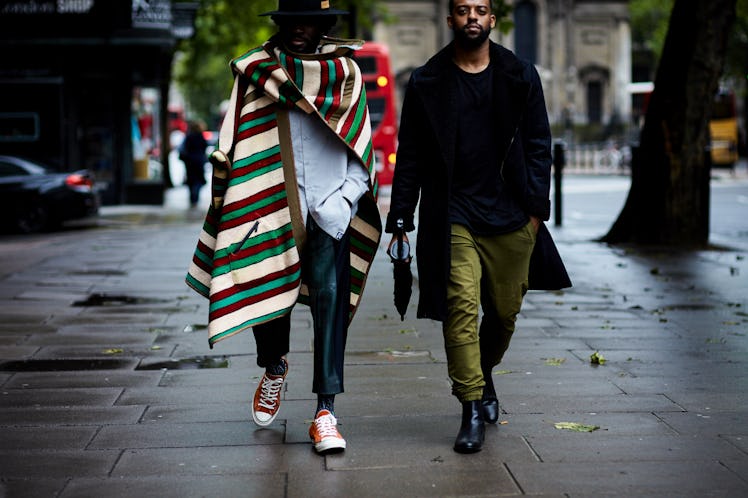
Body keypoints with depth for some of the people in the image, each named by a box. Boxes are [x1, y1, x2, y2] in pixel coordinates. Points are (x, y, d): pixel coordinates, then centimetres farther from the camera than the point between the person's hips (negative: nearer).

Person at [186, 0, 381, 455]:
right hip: (271, 206, 1)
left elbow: (361, 145, 9)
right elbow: (239, 145, 8)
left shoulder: (345, 71, 9)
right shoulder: (257, 70, 8)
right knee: (267, 288, 5)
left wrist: (345, 199, -4)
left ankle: (326, 413, -8)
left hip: (328, 209, 0)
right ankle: (274, 368, 38)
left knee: (329, 297, -9)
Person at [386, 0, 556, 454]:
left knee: (505, 311, 9)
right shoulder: (426, 83, 4)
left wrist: (536, 208, 1)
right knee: (461, 309, -10)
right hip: (452, 216, -2)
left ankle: (484, 376, 38)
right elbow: (409, 157, 6)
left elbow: (538, 145, 8)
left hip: (510, 216, 2)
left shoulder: (520, 76, 7)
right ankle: (472, 410, -4)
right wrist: (401, 219, 1)